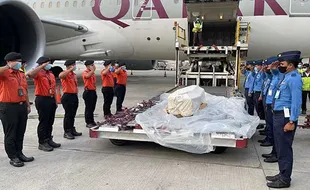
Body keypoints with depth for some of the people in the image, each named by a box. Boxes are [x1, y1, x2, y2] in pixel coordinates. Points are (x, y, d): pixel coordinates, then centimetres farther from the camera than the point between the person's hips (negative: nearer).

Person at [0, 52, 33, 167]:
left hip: (22, 106, 7)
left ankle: (19, 154, 27)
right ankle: (13, 157, 12)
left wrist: (28, 105, 17)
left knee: (20, 133, 14)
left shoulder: (22, 75, 15)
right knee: (10, 134, 3)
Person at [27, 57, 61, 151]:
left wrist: (55, 100, 18)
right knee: (43, 122, -2)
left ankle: (49, 140, 25)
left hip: (51, 99, 7)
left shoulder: (51, 74, 16)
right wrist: (42, 66, -25)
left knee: (50, 121, 13)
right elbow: (30, 74, -32)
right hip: (42, 100, -7)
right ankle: (42, 143, 6)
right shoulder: (38, 73, -7)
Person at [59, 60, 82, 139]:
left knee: (73, 115, 14)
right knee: (68, 115, -3)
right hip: (67, 96, -8)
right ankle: (67, 132, 5)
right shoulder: (65, 74, -10)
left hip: (74, 96, 8)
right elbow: (60, 76, -35)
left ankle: (72, 130, 25)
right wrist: (71, 69, -29)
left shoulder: (74, 74, 16)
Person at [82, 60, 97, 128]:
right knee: (88, 108, -3)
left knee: (92, 108, 13)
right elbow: (88, 76, -34)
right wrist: (93, 70, -23)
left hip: (93, 91, 8)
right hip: (88, 92, -8)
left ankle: (92, 121, 22)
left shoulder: (93, 73, 15)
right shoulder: (85, 72, -9)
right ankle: (88, 123, 3)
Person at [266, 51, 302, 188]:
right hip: (278, 115, 10)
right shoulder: (287, 76, 15)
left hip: (285, 117, -10)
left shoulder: (294, 78, -15)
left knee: (284, 148, -2)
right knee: (280, 146, 17)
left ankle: (285, 179, 9)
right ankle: (282, 174, 30)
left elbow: (296, 101, -21)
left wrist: (292, 122, -23)